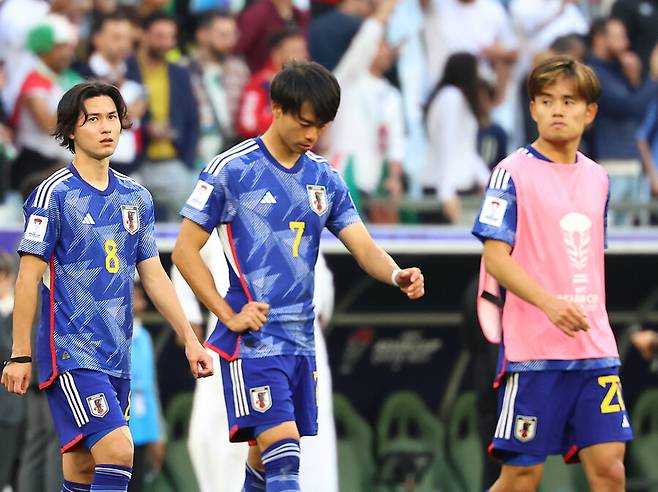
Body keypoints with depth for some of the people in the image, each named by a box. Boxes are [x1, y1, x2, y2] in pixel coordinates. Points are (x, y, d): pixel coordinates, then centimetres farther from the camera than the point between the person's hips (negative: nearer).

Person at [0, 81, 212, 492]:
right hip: (70, 352, -6)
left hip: (117, 355, 6)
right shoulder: (54, 194, -6)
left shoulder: (136, 198, 12)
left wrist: (190, 340, 12)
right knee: (118, 451, -20)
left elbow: (154, 276, 17)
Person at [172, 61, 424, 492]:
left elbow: (364, 248, 4)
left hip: (301, 340, 6)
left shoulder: (326, 179, 11)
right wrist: (229, 315, -12)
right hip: (252, 340, -6)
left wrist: (397, 275, -19)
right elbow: (185, 250, -4)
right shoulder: (232, 169, -5)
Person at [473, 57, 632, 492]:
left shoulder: (598, 179, 13)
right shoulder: (513, 173, -4)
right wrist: (549, 303, -24)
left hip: (594, 350, 5)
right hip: (533, 350, -5)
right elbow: (495, 257, -11)